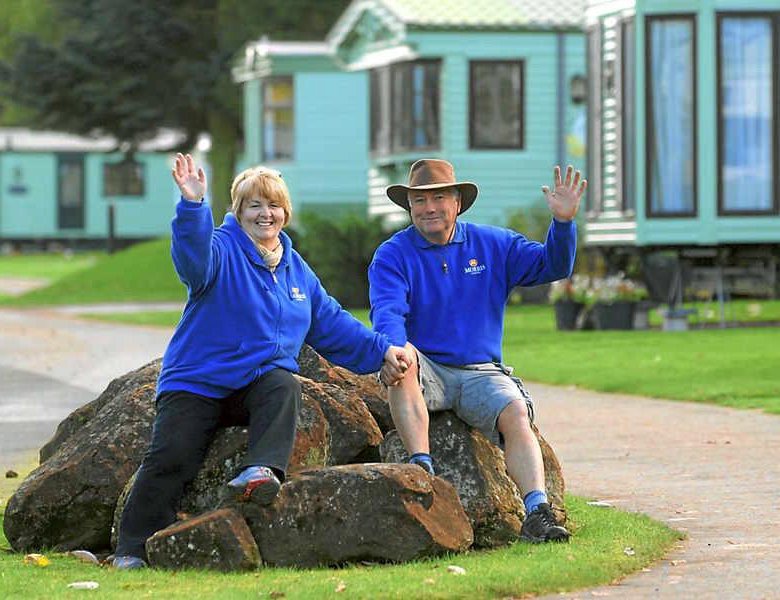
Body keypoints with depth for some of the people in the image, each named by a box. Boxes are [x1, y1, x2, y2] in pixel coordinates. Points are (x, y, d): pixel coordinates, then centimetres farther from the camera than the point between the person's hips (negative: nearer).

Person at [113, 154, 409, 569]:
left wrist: (381, 351, 15)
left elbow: (331, 323, 23)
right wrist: (192, 205, -45)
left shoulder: (295, 267, 17)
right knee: (170, 457, -16)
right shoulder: (222, 250, -2)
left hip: (259, 383, 3)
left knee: (286, 386, -31)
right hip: (197, 383, -3)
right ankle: (133, 548, -8)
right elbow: (193, 258, -28)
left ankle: (261, 471, -46)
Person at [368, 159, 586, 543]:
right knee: (403, 356, -35)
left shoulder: (492, 245, 10)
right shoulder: (392, 256, 1)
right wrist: (393, 349, -38)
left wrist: (563, 222, -14)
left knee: (516, 413, -27)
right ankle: (422, 468, -42)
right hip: (426, 373, -2)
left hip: (480, 374, 2)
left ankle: (537, 513, -39)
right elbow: (387, 311, -15)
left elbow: (552, 266, 5)